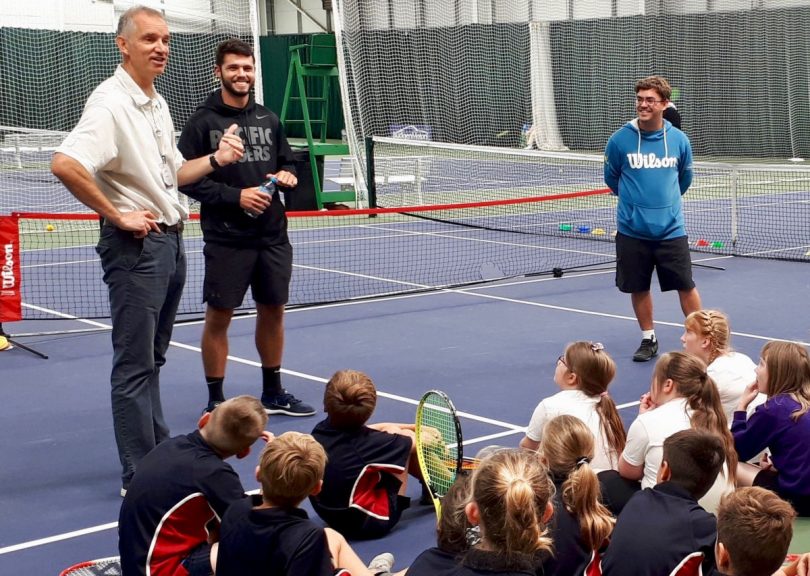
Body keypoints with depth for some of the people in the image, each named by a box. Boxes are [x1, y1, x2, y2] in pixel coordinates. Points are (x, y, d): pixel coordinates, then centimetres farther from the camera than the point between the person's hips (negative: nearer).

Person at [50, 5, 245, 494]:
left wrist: (216, 160, 7)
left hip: (171, 239, 9)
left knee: (153, 357, 18)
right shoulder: (111, 103, -16)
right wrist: (117, 215, -23)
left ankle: (159, 451, 30)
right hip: (136, 243, -9)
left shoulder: (158, 104, 13)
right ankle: (139, 478, 4)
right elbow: (65, 165, -30)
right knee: (135, 364, -3)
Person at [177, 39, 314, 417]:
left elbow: (287, 161, 22)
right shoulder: (203, 122, -5)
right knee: (219, 316, 1)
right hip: (226, 239, -5)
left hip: (273, 235, 5)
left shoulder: (268, 119, 11)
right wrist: (235, 196, -19)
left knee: (273, 311, 13)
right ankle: (215, 401, 13)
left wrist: (287, 175, -2)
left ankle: (273, 394, 27)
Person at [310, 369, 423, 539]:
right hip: (372, 522, -7)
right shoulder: (365, 443, -27)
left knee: (392, 432, 12)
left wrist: (415, 427, 16)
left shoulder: (320, 431, -8)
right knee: (404, 437, 0)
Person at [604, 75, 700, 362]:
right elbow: (611, 178, 10)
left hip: (671, 229, 0)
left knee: (686, 286, 1)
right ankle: (648, 339, 26)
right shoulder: (620, 139, -6)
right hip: (632, 230, 0)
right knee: (639, 288, 8)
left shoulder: (679, 140, -1)